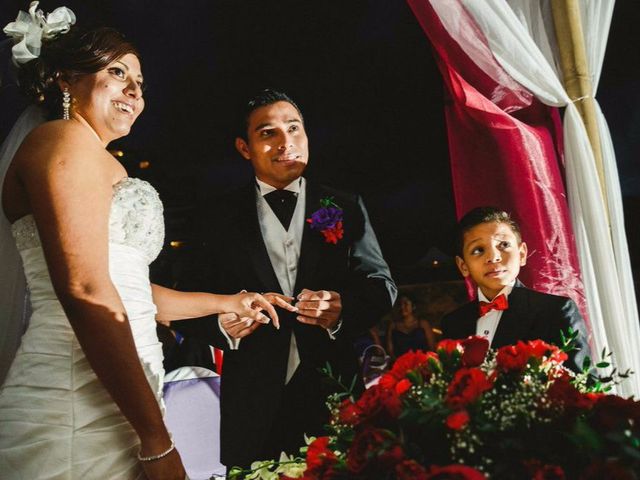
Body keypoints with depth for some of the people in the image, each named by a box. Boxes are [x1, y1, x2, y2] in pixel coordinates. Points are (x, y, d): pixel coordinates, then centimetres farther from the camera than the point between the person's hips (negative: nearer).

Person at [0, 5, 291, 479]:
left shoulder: (107, 168, 22)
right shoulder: (67, 139, -6)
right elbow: (85, 291, -18)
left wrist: (229, 303, 33)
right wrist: (157, 438, -18)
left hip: (115, 406, 9)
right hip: (80, 408, -9)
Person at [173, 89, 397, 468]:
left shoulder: (346, 208, 6)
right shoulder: (221, 219, 4)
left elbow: (381, 285, 3)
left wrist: (344, 309, -17)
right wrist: (223, 327, -18)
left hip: (332, 392, 1)